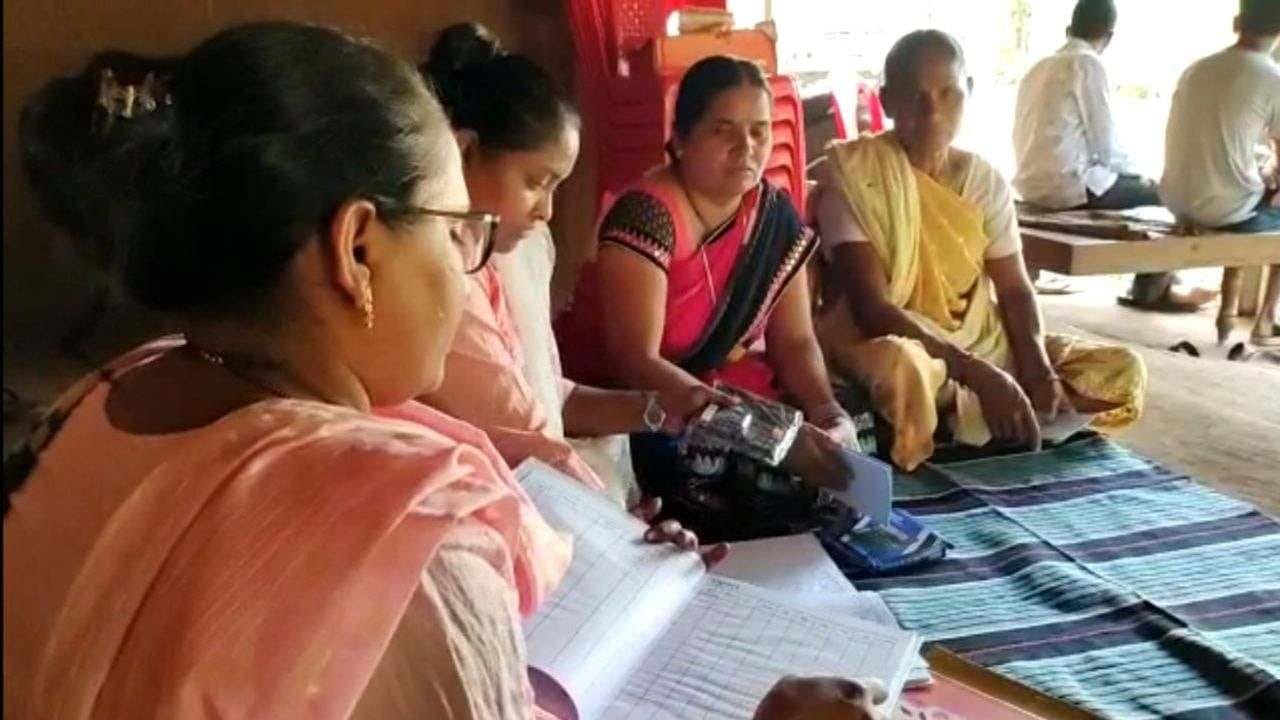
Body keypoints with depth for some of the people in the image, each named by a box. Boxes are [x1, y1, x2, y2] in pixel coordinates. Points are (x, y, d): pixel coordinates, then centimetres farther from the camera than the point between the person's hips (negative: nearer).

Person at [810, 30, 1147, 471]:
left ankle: (949, 423, -13)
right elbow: (871, 306, -21)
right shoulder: (853, 172, -13)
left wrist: (1039, 370, -18)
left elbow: (1015, 290, 4)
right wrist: (979, 374, -29)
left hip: (980, 341, 7)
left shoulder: (985, 180, 4)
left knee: (1121, 372, -4)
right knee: (901, 366, -42)